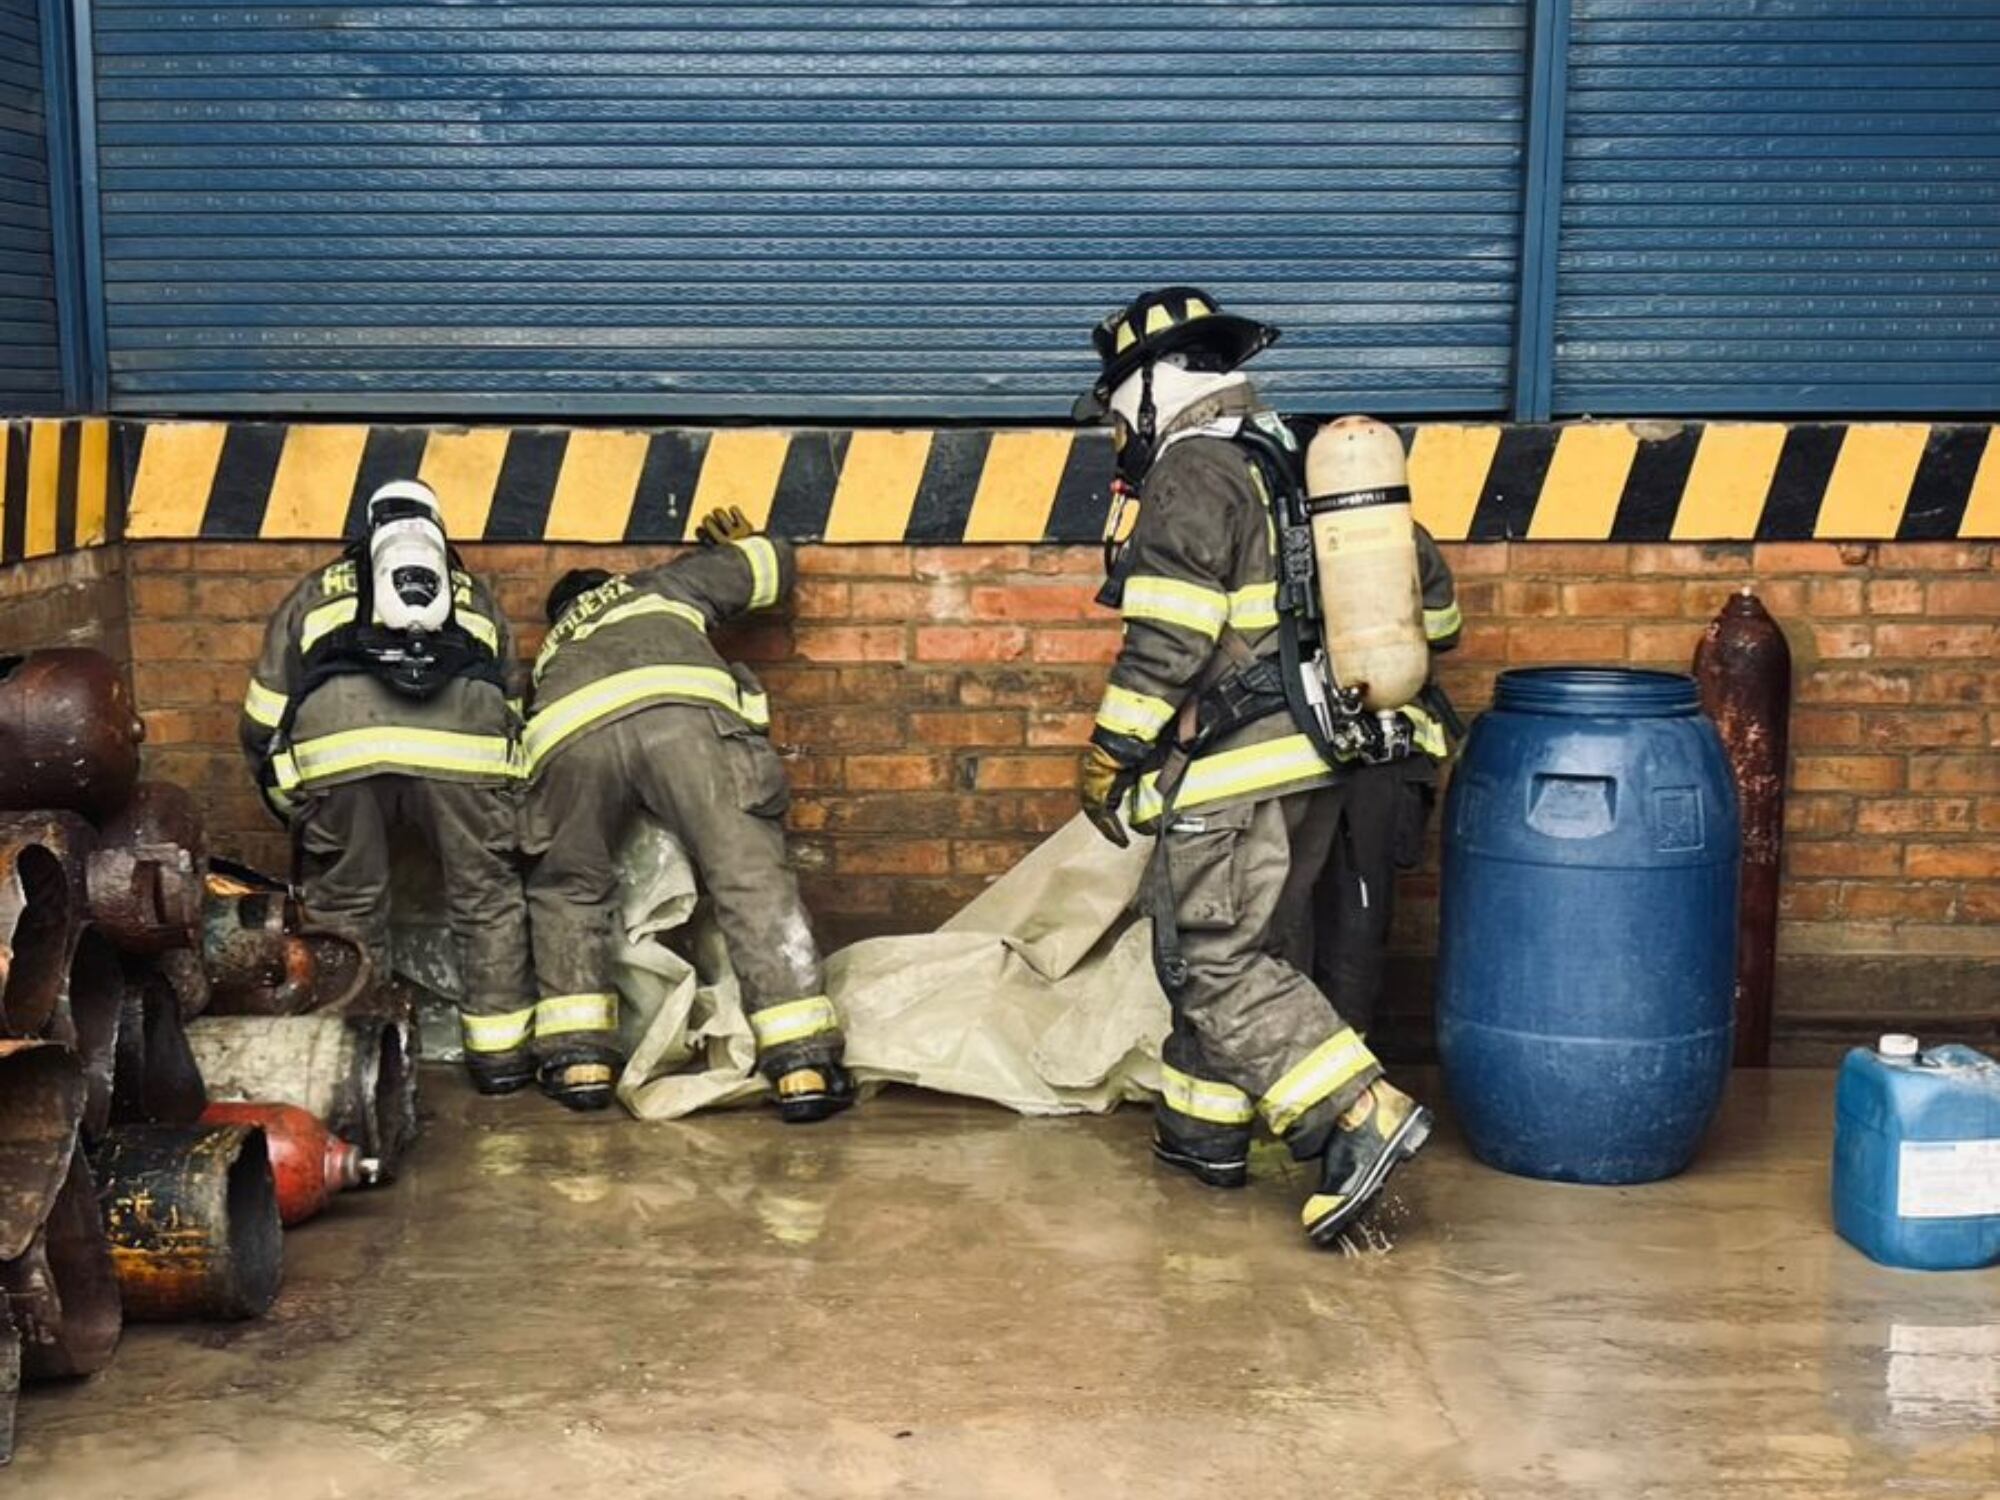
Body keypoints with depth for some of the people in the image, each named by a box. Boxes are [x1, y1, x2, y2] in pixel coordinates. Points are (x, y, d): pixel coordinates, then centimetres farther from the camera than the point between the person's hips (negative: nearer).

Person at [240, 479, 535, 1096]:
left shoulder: (317, 591, 34)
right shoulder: (474, 596, 37)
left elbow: (262, 723, 30)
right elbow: (511, 708, 35)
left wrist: (293, 810, 39)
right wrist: (503, 795, 46)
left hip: (336, 740, 0)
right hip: (463, 740, 0)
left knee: (344, 905, 15)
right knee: (488, 896, 13)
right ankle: (501, 1052, 16)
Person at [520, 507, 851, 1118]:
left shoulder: (552, 651, 46)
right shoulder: (662, 584, 41)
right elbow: (772, 566, 46)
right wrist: (741, 544, 67)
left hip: (571, 735, 2)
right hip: (683, 711, -2)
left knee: (567, 893, 23)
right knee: (753, 879, -2)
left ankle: (579, 1057, 14)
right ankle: (804, 1065, -9)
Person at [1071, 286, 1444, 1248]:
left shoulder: (1194, 471, -12)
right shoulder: (1284, 461, 17)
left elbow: (1169, 638, -19)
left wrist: (1112, 753, -12)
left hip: (1237, 768, -10)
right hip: (1315, 759, 10)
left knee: (1220, 964, -7)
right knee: (1250, 949, 17)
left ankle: (1361, 1118, -15)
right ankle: (1205, 1129, 27)